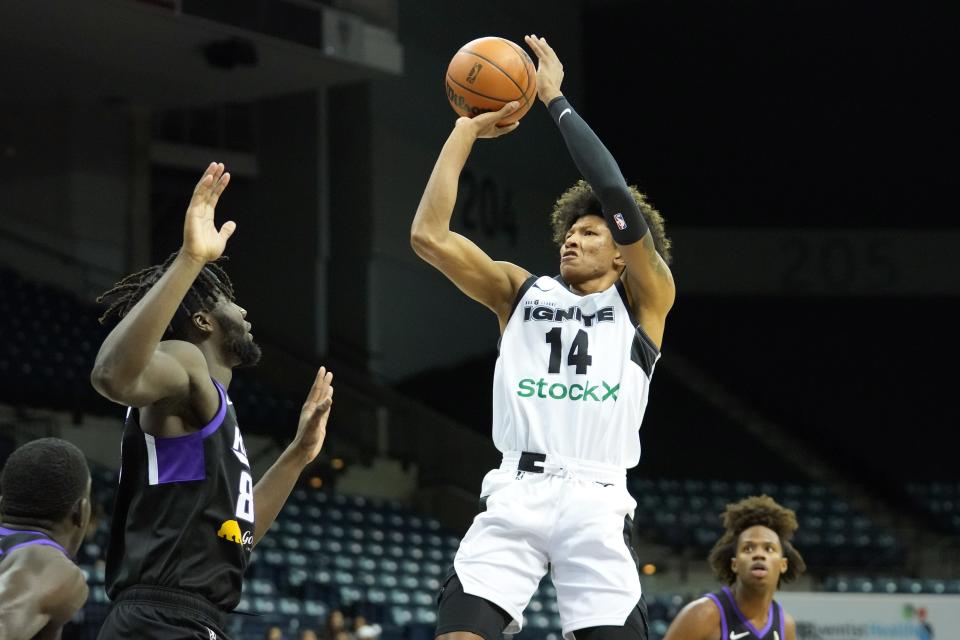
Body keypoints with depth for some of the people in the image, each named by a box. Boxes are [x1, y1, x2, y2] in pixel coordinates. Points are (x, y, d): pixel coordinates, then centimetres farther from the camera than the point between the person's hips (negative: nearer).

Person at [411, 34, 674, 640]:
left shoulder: (645, 300, 11)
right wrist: (467, 130, 11)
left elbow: (618, 197, -4)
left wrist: (556, 100, 2)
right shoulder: (522, 291, 21)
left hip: (595, 500, -2)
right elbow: (428, 235, 10)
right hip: (515, 494, 2)